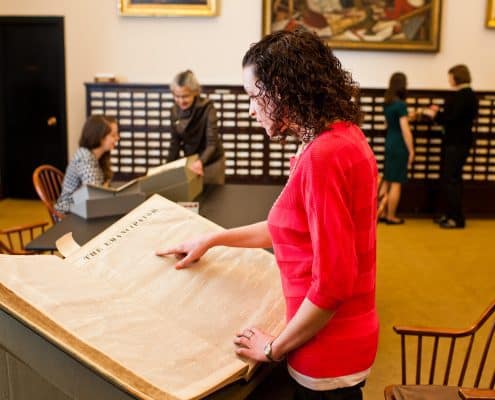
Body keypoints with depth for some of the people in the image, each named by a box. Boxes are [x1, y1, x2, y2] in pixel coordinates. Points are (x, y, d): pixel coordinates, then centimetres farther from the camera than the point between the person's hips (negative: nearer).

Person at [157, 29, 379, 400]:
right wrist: (212, 239, 19)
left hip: (329, 353, -9)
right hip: (340, 339, 9)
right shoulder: (342, 136, 5)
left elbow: (333, 283, -27)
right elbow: (294, 226, 16)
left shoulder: (323, 156, -26)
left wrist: (275, 347, -13)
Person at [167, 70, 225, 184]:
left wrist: (201, 162, -45)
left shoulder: (207, 108, -22)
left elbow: (212, 142, -28)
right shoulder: (175, 111, -8)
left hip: (211, 162, -4)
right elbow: (175, 142, 0)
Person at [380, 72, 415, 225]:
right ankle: (391, 217, 6)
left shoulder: (387, 103, 8)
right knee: (396, 183, 0)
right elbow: (405, 130, -17)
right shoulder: (401, 104, -16)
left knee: (387, 181, 14)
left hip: (389, 144, 8)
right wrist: (411, 150, -11)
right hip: (399, 146, -8)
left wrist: (408, 117, 25)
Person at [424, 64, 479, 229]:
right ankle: (450, 214, 20)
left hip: (458, 144, -10)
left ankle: (457, 218, 0)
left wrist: (434, 115, -9)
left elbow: (452, 119, -21)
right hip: (452, 142, 10)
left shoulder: (465, 96, -17)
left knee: (452, 180, -6)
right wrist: (440, 111, 15)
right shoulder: (462, 95, 14)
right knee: (447, 178, 13)